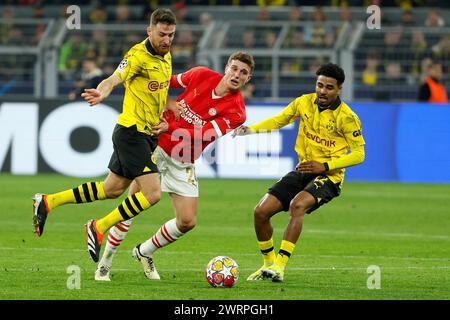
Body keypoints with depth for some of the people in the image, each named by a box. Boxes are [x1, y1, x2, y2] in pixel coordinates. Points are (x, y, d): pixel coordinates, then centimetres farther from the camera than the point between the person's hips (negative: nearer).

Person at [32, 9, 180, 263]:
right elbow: (115, 79, -33)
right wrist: (102, 92, -55)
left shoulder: (166, 57, 10)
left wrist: (163, 120, 10)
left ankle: (48, 202, 25)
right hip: (132, 132, -9)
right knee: (152, 194, -15)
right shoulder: (139, 55, -17)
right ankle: (99, 228, -3)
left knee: (111, 190, 16)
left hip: (148, 134, 9)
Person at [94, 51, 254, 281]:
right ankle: (104, 264, 4)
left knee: (187, 221, -5)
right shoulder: (202, 75, -6)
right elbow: (170, 81, 14)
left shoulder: (236, 111, -12)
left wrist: (169, 127, -34)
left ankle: (144, 252, 22)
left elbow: (202, 136, -23)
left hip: (183, 163, 1)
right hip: (156, 144, -1)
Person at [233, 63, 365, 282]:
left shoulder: (346, 117, -13)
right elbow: (279, 120, 16)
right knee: (261, 212, -6)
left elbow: (358, 154, -11)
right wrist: (251, 129, -2)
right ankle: (268, 264, 15)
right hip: (302, 171, 6)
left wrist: (325, 166, -20)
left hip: (328, 176, -6)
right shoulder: (304, 103, 0)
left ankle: (280, 266, -33)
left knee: (297, 205, -35)